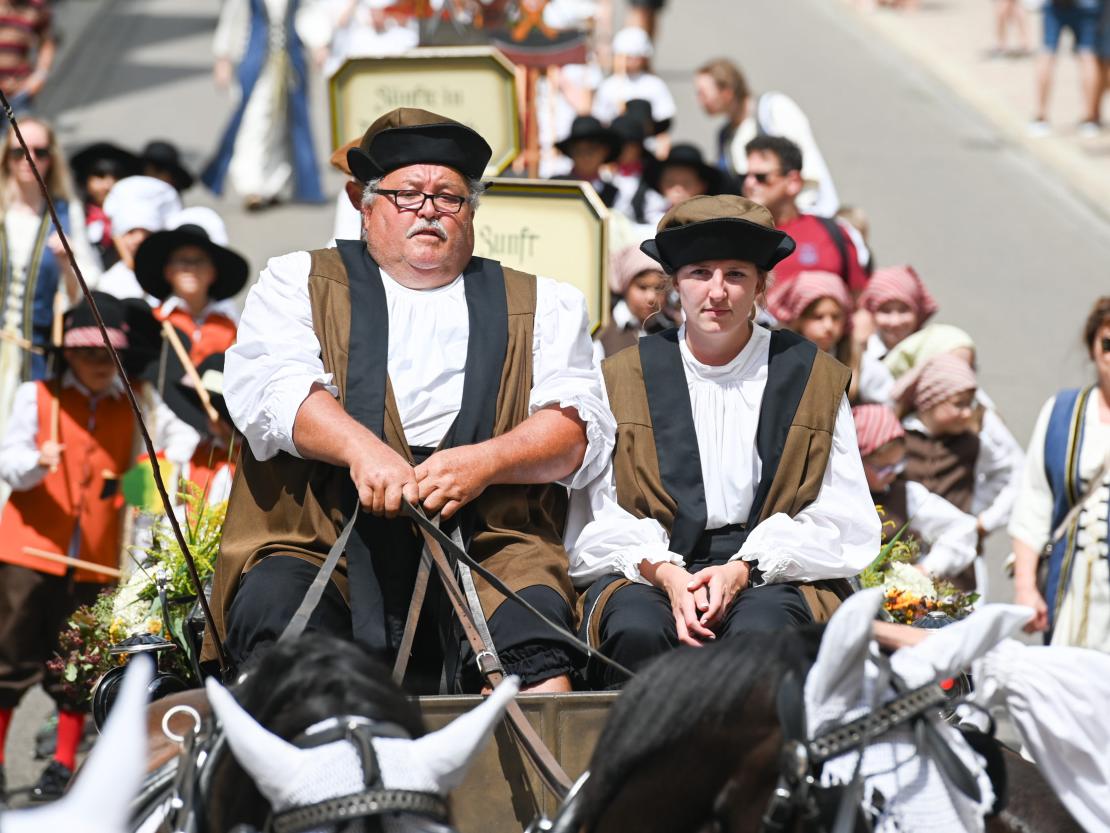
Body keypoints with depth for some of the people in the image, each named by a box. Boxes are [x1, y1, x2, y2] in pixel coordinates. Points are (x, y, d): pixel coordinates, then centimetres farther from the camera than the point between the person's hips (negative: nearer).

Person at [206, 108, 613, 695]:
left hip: (485, 547, 1)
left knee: (534, 620, -30)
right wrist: (360, 448, -20)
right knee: (275, 606, -31)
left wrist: (484, 463, -13)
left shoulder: (542, 305, 23)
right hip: (318, 544, 0)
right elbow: (268, 383, 0)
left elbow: (579, 427, 9)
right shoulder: (299, 281, 20)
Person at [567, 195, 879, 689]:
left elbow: (845, 525, 5)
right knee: (638, 627, -34)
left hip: (771, 578, 0)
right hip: (643, 573, 1)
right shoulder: (620, 379, 15)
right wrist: (665, 573, -14)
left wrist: (743, 570, -11)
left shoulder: (814, 379, 13)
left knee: (759, 629, -36)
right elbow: (595, 524, 7)